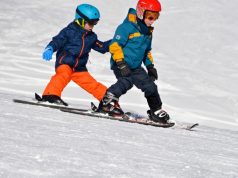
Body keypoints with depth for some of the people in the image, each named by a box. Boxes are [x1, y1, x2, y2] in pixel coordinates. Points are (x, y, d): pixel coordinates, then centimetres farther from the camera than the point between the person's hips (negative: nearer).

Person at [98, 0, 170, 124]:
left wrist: (150, 66, 19)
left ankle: (156, 111, 21)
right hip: (122, 65, -8)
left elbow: (147, 51, 29)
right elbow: (115, 45, -19)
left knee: (150, 86, 6)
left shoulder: (148, 31, 14)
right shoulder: (127, 27, -15)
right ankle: (107, 101, -21)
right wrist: (121, 63, -25)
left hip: (135, 67, 8)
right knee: (126, 82, -32)